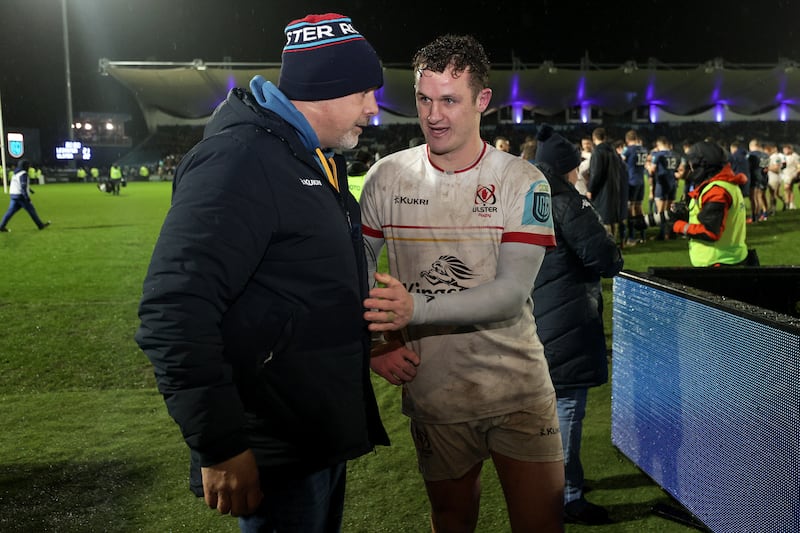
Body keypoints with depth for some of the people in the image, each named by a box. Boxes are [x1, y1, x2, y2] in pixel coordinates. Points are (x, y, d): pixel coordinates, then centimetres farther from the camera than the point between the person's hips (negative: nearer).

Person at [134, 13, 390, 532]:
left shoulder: (320, 160, 11)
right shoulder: (240, 158, -21)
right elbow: (174, 313, -27)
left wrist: (375, 346, 13)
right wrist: (221, 446, -25)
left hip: (326, 430, 9)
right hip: (275, 455, -9)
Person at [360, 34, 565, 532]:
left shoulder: (523, 183, -8)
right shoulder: (387, 177, -2)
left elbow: (511, 293, -17)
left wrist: (414, 308, -29)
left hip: (518, 390, -1)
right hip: (432, 392, 2)